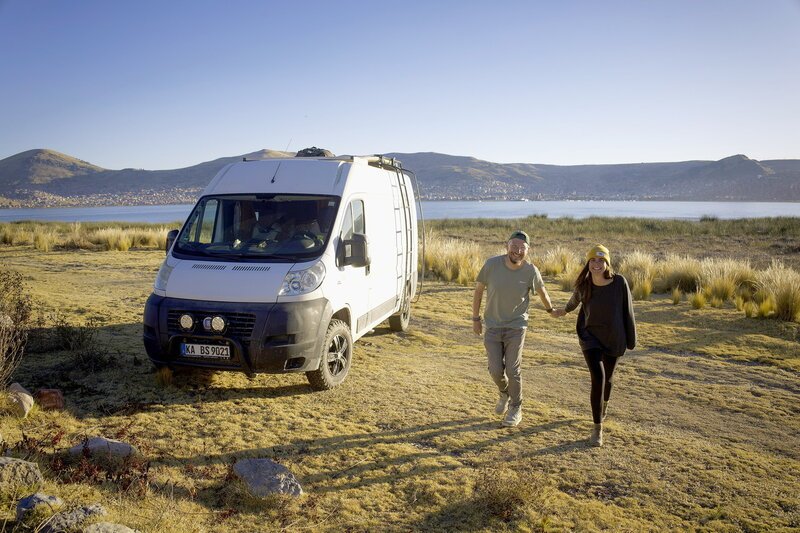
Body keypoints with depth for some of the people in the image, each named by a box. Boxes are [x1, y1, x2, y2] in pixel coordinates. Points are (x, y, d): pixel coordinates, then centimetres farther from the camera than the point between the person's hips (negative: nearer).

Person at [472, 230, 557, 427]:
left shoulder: (530, 271, -13)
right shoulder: (492, 264, -14)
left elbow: (542, 291, 8)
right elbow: (478, 290, -1)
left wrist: (550, 310, 24)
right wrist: (475, 318, 4)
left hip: (516, 327, -1)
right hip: (492, 326, 1)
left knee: (512, 370, -2)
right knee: (496, 370, 0)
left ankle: (516, 408, 21)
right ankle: (504, 393, 34)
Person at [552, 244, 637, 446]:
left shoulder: (619, 282, -17)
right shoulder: (583, 285, -13)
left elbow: (627, 311, -7)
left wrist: (631, 339, 1)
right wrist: (565, 310, 32)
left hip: (614, 339, 1)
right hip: (590, 337, -1)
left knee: (607, 378, 19)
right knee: (598, 378, -17)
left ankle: (604, 404, 54)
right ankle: (597, 428, -5)